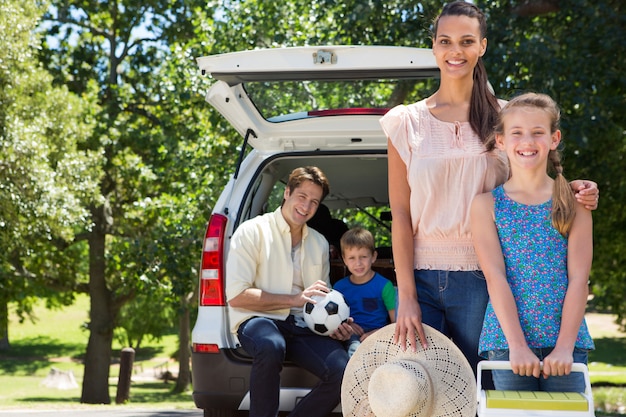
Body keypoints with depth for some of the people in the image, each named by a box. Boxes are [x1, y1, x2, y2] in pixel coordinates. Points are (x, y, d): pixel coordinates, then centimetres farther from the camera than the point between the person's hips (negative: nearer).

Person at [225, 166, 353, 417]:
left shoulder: (319, 244, 18)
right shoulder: (253, 231, 0)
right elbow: (236, 296, -9)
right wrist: (295, 299, -13)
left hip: (303, 326, 5)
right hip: (258, 320, -5)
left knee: (343, 372, -25)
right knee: (271, 346, -42)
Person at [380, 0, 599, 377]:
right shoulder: (407, 122, 5)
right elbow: (400, 215, 3)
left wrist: (571, 192, -9)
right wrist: (406, 297, -5)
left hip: (481, 280, 0)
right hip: (421, 278, 0)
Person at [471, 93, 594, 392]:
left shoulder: (574, 202, 6)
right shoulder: (487, 204, 4)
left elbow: (578, 278, 0)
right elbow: (495, 277, -5)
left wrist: (565, 346, -10)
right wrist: (517, 345, -14)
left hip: (566, 342, 1)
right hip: (507, 341, -1)